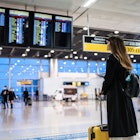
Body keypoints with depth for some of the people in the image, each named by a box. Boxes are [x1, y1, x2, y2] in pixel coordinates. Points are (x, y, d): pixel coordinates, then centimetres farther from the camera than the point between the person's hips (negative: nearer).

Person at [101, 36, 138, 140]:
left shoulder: (112, 57, -10)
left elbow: (108, 77, -13)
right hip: (125, 94, 8)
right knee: (127, 121, 12)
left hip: (115, 94, -8)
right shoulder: (125, 58, 13)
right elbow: (123, 76, 13)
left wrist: (104, 90, 1)